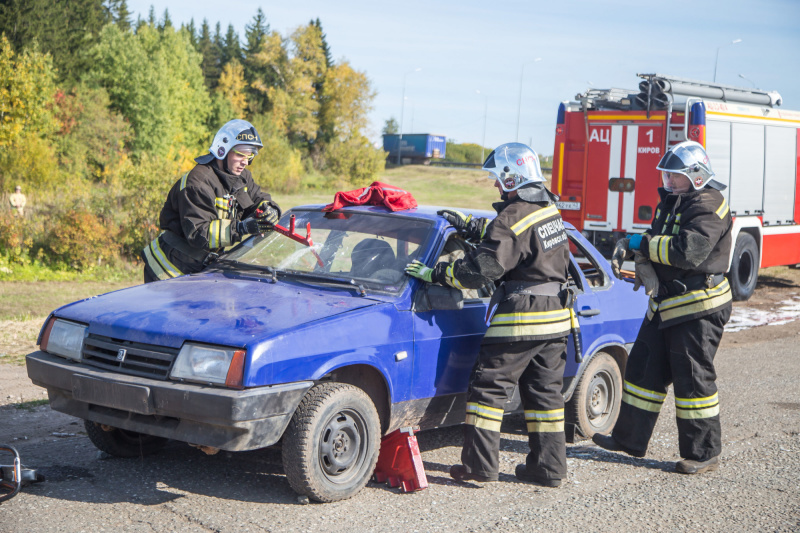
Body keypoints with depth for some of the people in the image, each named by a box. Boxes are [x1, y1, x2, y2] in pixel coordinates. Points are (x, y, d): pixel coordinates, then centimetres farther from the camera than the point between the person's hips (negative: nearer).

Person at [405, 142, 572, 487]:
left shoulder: (515, 217, -17)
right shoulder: (548, 210, 11)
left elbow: (479, 269, -21)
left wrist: (434, 274, -15)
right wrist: (466, 225, 24)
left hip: (521, 318, -9)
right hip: (556, 317, 9)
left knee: (490, 386, -1)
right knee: (545, 391, 13)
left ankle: (480, 464, -1)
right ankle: (549, 467, 16)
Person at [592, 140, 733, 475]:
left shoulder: (708, 206, -16)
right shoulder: (672, 202, 13)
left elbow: (687, 251, -28)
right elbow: (658, 243, 19)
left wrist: (642, 244, -19)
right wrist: (627, 248, -2)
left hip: (699, 307, -9)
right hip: (666, 305, 9)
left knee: (693, 379, -4)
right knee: (644, 368, 13)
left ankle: (704, 454, 7)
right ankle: (630, 439, 25)